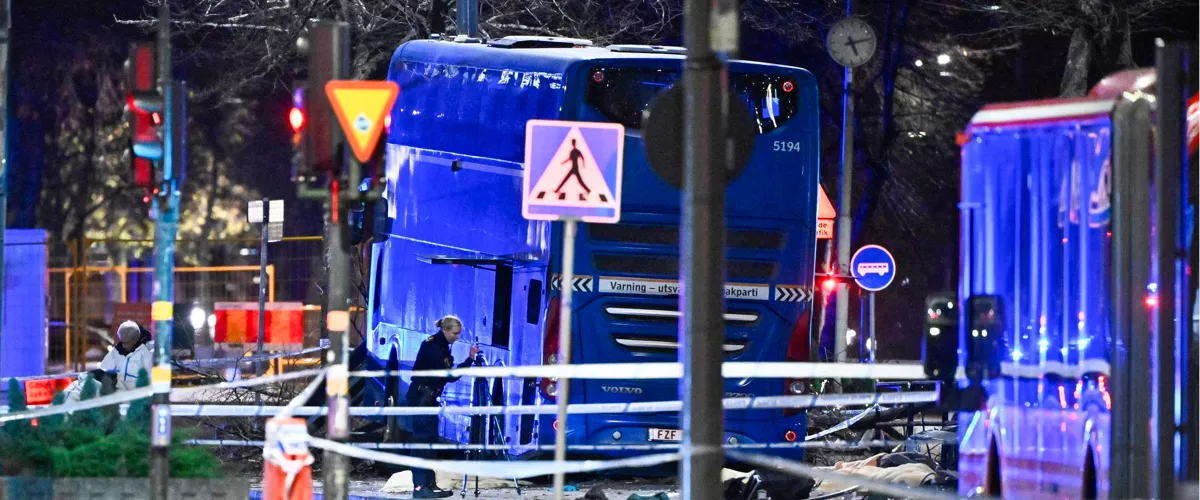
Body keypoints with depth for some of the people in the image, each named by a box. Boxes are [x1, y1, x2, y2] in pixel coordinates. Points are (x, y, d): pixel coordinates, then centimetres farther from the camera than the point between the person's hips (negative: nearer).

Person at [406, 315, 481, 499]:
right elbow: (448, 375, -21)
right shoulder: (432, 346, -17)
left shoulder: (441, 345, 13)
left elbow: (446, 373, 13)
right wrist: (470, 359, -21)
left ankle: (430, 484, 12)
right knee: (423, 439, -13)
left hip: (429, 397, 10)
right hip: (421, 397, -10)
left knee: (430, 440, 9)